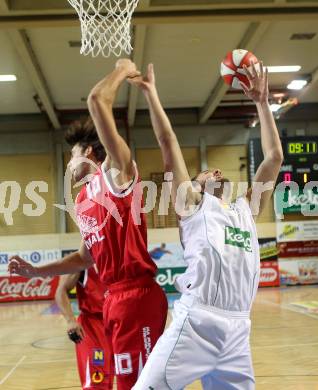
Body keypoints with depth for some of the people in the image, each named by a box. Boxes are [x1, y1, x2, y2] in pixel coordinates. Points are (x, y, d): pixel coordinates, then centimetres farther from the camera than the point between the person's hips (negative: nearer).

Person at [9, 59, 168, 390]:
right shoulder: (83, 199, 18)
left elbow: (97, 101, -19)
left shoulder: (117, 174, -7)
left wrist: (123, 70, -3)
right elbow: (87, 256, 25)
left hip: (137, 295, -9)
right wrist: (35, 271, 24)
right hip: (114, 298, 9)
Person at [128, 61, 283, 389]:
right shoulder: (192, 203, 12)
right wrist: (150, 92, 10)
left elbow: (274, 157, 24)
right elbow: (168, 142, 7)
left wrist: (262, 103, 25)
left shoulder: (246, 208, 24)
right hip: (197, 321, -5)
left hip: (238, 328, 5)